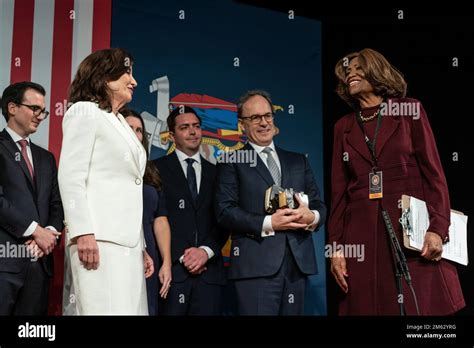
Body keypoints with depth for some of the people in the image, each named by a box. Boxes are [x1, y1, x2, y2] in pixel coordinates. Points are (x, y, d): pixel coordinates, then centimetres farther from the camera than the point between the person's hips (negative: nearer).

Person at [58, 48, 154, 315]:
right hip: (99, 238, -8)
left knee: (133, 308, 0)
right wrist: (83, 232, -18)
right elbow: (70, 178, -8)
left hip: (128, 241, 8)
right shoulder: (85, 111, 3)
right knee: (109, 308, -15)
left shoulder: (120, 123, 26)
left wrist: (141, 248, 18)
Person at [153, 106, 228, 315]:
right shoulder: (158, 168, 4)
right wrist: (182, 256, -9)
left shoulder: (216, 173, 15)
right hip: (172, 268, -3)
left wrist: (206, 251, -7)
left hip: (209, 270, 3)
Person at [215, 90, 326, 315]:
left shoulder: (298, 161, 20)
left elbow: (319, 205, 16)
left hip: (298, 263, 4)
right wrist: (268, 224, -15)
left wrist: (312, 217, -8)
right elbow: (225, 212, -4)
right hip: (256, 265, -4)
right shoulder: (232, 163, 7)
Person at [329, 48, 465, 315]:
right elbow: (339, 191, 11)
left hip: (411, 229, -2)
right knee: (368, 306, 1)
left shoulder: (410, 111, 6)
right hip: (363, 236, 3)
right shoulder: (344, 127, 15)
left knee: (422, 306, -6)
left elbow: (434, 173, 0)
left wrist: (438, 229, -11)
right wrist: (336, 247, 4)